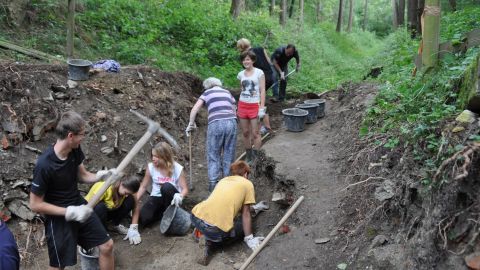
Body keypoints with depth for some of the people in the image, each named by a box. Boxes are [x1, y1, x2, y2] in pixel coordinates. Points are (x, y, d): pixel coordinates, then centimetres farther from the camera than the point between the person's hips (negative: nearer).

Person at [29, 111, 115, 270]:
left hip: (79, 205, 6)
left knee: (107, 245, 11)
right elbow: (35, 205, -21)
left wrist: (101, 175, -14)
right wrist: (70, 212, -25)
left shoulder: (75, 150, -10)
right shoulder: (44, 165, -29)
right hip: (58, 217, -6)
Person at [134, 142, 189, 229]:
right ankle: (163, 213, 4)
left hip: (171, 199, -2)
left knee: (166, 187, -37)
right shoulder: (151, 167, -11)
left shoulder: (177, 169, -17)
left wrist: (180, 196, -38)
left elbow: (185, 189, -14)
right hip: (156, 197, 2)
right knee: (143, 219, -25)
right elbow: (143, 187, -3)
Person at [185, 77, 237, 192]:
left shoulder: (207, 93, 15)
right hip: (231, 122, 3)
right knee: (229, 154, 12)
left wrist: (191, 124, 16)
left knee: (213, 155, 9)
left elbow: (194, 109, 6)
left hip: (216, 124, -3)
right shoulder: (228, 93, 24)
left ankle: (213, 183, 6)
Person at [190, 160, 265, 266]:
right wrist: (249, 239, 14)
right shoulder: (248, 184, 11)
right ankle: (211, 243, 0)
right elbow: (245, 214, 8)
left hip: (196, 217, 7)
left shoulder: (223, 180, 27)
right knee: (244, 226, 20)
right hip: (216, 230, -7)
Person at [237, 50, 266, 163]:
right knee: (245, 133, 7)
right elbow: (242, 90, 14)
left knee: (255, 133, -3)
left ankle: (256, 158, 7)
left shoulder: (259, 72, -3)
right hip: (243, 105, 4)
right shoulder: (241, 74, 9)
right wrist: (239, 107, 8)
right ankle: (249, 157, 19)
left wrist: (262, 107, -12)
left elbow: (262, 91, -5)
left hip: (255, 105, -4)